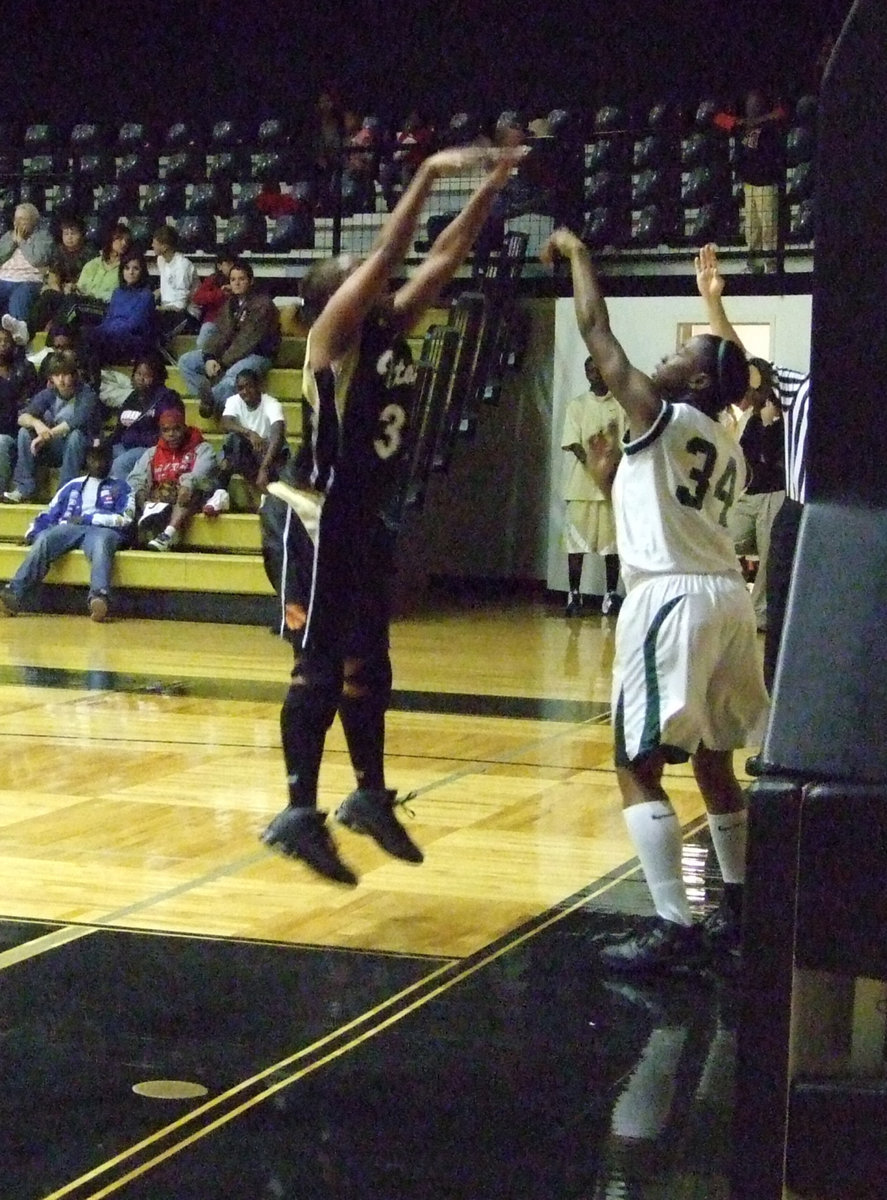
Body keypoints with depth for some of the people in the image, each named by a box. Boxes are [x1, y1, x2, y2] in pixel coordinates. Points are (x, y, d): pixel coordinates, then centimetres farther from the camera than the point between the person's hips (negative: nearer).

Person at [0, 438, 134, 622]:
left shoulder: (121, 487, 23)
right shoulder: (73, 485, 30)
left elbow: (125, 518, 6)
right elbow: (50, 513, 22)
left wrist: (87, 518, -2)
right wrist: (32, 532, 2)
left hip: (102, 530, -2)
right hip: (69, 529, 2)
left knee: (101, 542, -41)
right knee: (44, 539, -33)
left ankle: (99, 597, -69)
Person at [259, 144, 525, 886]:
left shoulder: (392, 328, 10)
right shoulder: (335, 333, -11)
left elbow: (444, 258, 11)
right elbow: (387, 255, -22)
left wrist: (492, 188, 6)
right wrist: (426, 177, -21)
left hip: (364, 519, 9)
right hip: (313, 518, -9)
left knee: (368, 666, 15)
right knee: (320, 670, -8)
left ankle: (370, 798, 26)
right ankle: (299, 814, -4)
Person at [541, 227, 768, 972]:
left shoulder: (662, 416, -4)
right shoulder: (729, 452, 18)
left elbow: (597, 333, -3)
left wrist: (577, 254, 9)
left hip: (674, 597, -8)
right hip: (726, 595, 9)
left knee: (639, 767, -6)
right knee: (714, 761, 20)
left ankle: (675, 929, -12)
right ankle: (738, 911, 28)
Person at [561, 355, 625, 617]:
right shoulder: (577, 405, 7)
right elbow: (572, 443, -2)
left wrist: (615, 469, -15)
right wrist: (592, 464, -18)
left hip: (613, 483, 0)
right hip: (582, 484, 0)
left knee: (612, 541, 1)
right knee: (576, 540, -1)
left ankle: (611, 594, 8)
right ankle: (574, 595, 4)